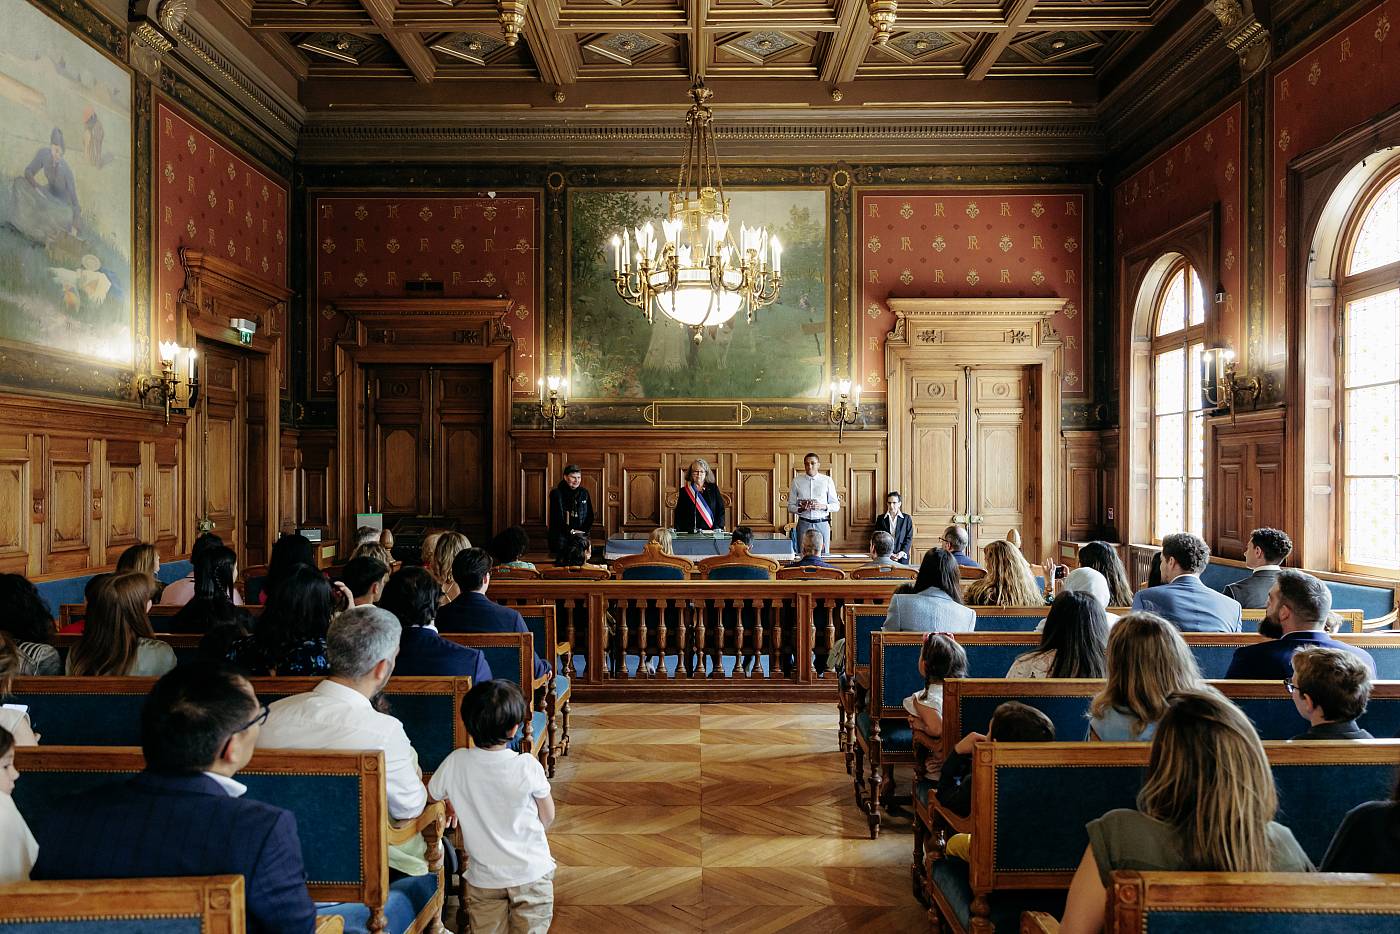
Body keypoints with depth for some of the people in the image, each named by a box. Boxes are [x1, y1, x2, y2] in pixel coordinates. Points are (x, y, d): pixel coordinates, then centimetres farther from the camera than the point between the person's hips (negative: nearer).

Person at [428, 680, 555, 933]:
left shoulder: (456, 763, -17)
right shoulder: (528, 766, -21)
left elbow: (430, 795, 3)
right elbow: (548, 816, -6)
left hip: (484, 876, 2)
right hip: (531, 871, -1)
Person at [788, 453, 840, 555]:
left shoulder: (827, 480, 5)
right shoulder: (797, 481, 5)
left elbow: (836, 506, 7)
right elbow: (790, 506, 6)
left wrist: (823, 506, -12)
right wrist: (801, 509, -14)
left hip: (822, 523, 0)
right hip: (804, 523, 0)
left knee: (824, 555, 0)